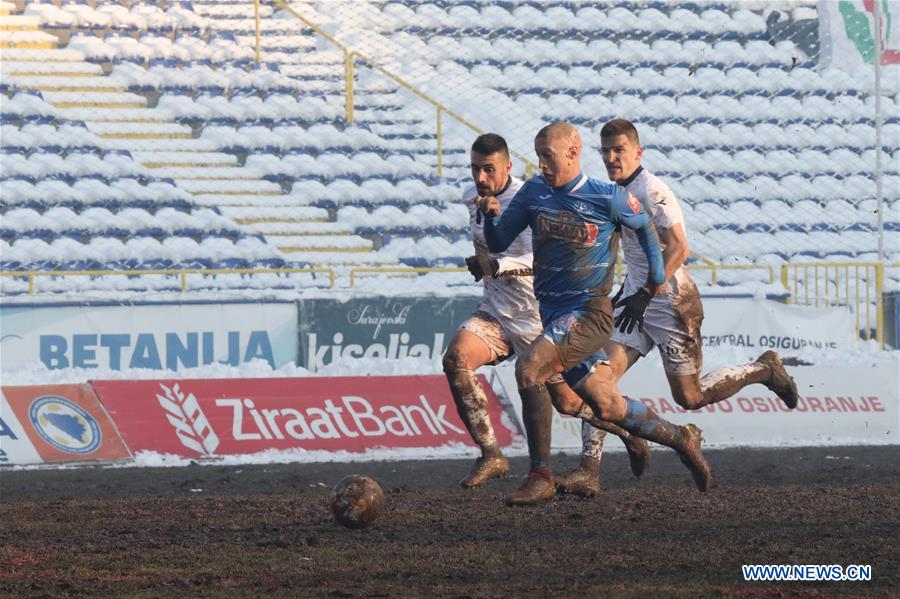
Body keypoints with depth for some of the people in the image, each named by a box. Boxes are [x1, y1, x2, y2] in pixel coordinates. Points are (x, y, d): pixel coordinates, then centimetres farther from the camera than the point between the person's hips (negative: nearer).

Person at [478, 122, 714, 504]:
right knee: (608, 408, 9)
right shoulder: (534, 192, 4)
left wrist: (652, 285, 12)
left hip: (589, 312, -6)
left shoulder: (608, 198, -8)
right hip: (553, 314, 6)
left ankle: (540, 475, -20)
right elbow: (498, 244, 6)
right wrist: (490, 216, -15)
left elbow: (644, 227, 9)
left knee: (528, 368, -26)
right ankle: (682, 439, 31)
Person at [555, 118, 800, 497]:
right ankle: (589, 472, -11)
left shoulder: (651, 191, -18)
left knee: (689, 397, 2)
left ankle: (765, 370, 24)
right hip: (637, 298, 8)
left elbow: (678, 249, -23)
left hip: (672, 302, -8)